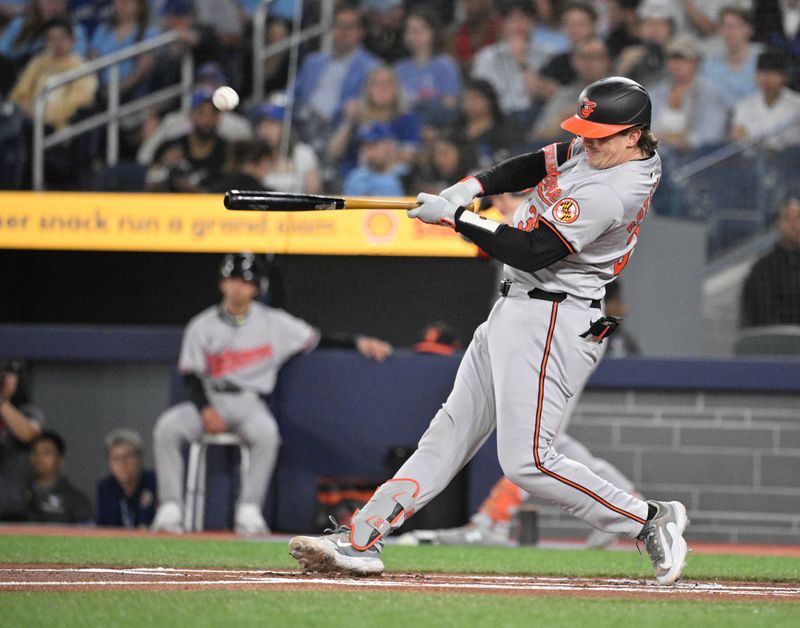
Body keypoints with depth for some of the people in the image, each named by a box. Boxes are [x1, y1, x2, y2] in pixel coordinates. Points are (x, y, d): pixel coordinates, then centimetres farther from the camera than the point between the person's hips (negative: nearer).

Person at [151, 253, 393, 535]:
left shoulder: (273, 323, 8)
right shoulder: (202, 326, 6)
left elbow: (315, 339, 8)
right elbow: (190, 376, 2)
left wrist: (358, 343, -5)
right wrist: (205, 409, -15)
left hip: (249, 403, -1)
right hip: (208, 401, 1)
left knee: (267, 433, -36)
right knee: (166, 428, -28)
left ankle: (249, 511, -32)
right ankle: (170, 510, -27)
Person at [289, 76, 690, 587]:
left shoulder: (609, 194, -24)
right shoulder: (601, 150, 5)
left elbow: (531, 252, -24)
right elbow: (536, 166, 18)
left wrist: (455, 216, -15)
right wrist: (473, 185, 1)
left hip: (550, 320, -10)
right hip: (515, 311, 10)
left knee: (527, 461, -15)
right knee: (451, 430, 7)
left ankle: (651, 521, -4)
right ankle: (362, 539, 6)